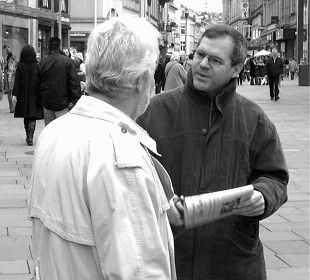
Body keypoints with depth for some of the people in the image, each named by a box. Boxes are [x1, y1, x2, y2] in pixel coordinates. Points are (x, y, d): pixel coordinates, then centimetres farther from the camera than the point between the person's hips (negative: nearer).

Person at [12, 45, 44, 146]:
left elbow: (17, 81, -8)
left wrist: (14, 94, -8)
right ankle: (30, 137, -14)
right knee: (33, 117, 0)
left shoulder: (20, 66, -6)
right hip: (34, 95, -1)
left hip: (23, 95, 1)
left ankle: (28, 137, 26)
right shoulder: (37, 66, -7)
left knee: (26, 117, 16)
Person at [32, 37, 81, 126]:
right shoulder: (67, 61, -9)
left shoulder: (41, 63, 2)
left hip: (46, 103, 4)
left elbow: (35, 85, 8)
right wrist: (74, 101, -7)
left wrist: (41, 99, 19)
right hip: (62, 103, -4)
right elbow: (75, 83, -11)